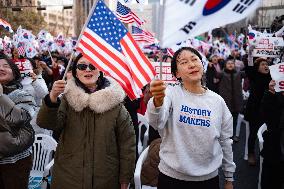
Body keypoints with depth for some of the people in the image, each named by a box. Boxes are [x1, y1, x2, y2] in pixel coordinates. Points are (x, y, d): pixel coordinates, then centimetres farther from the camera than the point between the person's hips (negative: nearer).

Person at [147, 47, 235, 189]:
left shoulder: (217, 101, -1)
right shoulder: (171, 93, -10)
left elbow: (225, 141, 8)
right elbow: (157, 123, -30)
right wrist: (157, 101, -50)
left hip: (209, 177, 3)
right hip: (172, 177, -2)